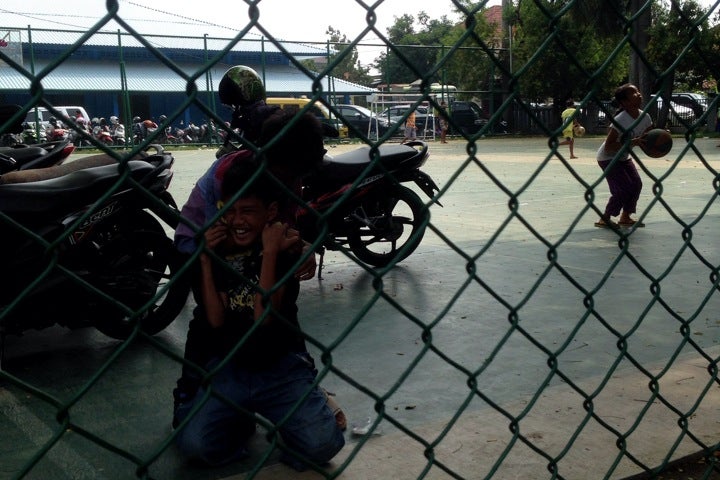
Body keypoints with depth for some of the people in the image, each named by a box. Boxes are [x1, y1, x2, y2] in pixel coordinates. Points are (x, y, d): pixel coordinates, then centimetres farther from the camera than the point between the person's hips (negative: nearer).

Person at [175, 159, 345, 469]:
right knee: (195, 445, -21)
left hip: (282, 365, -2)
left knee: (322, 444, -23)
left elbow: (263, 316, -16)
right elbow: (215, 319, -8)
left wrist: (270, 252, -18)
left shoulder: (285, 246, -4)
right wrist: (205, 258, -12)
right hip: (229, 366, 2)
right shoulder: (218, 249, 3)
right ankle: (241, 420, 10)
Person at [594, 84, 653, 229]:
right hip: (607, 158, -8)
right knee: (624, 188, -14)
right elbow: (608, 146, -30)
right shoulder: (620, 120, -29)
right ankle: (605, 219, -1)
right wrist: (631, 142, -37)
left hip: (624, 157, 8)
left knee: (636, 184, 1)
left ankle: (625, 217, 16)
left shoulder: (645, 117, -7)